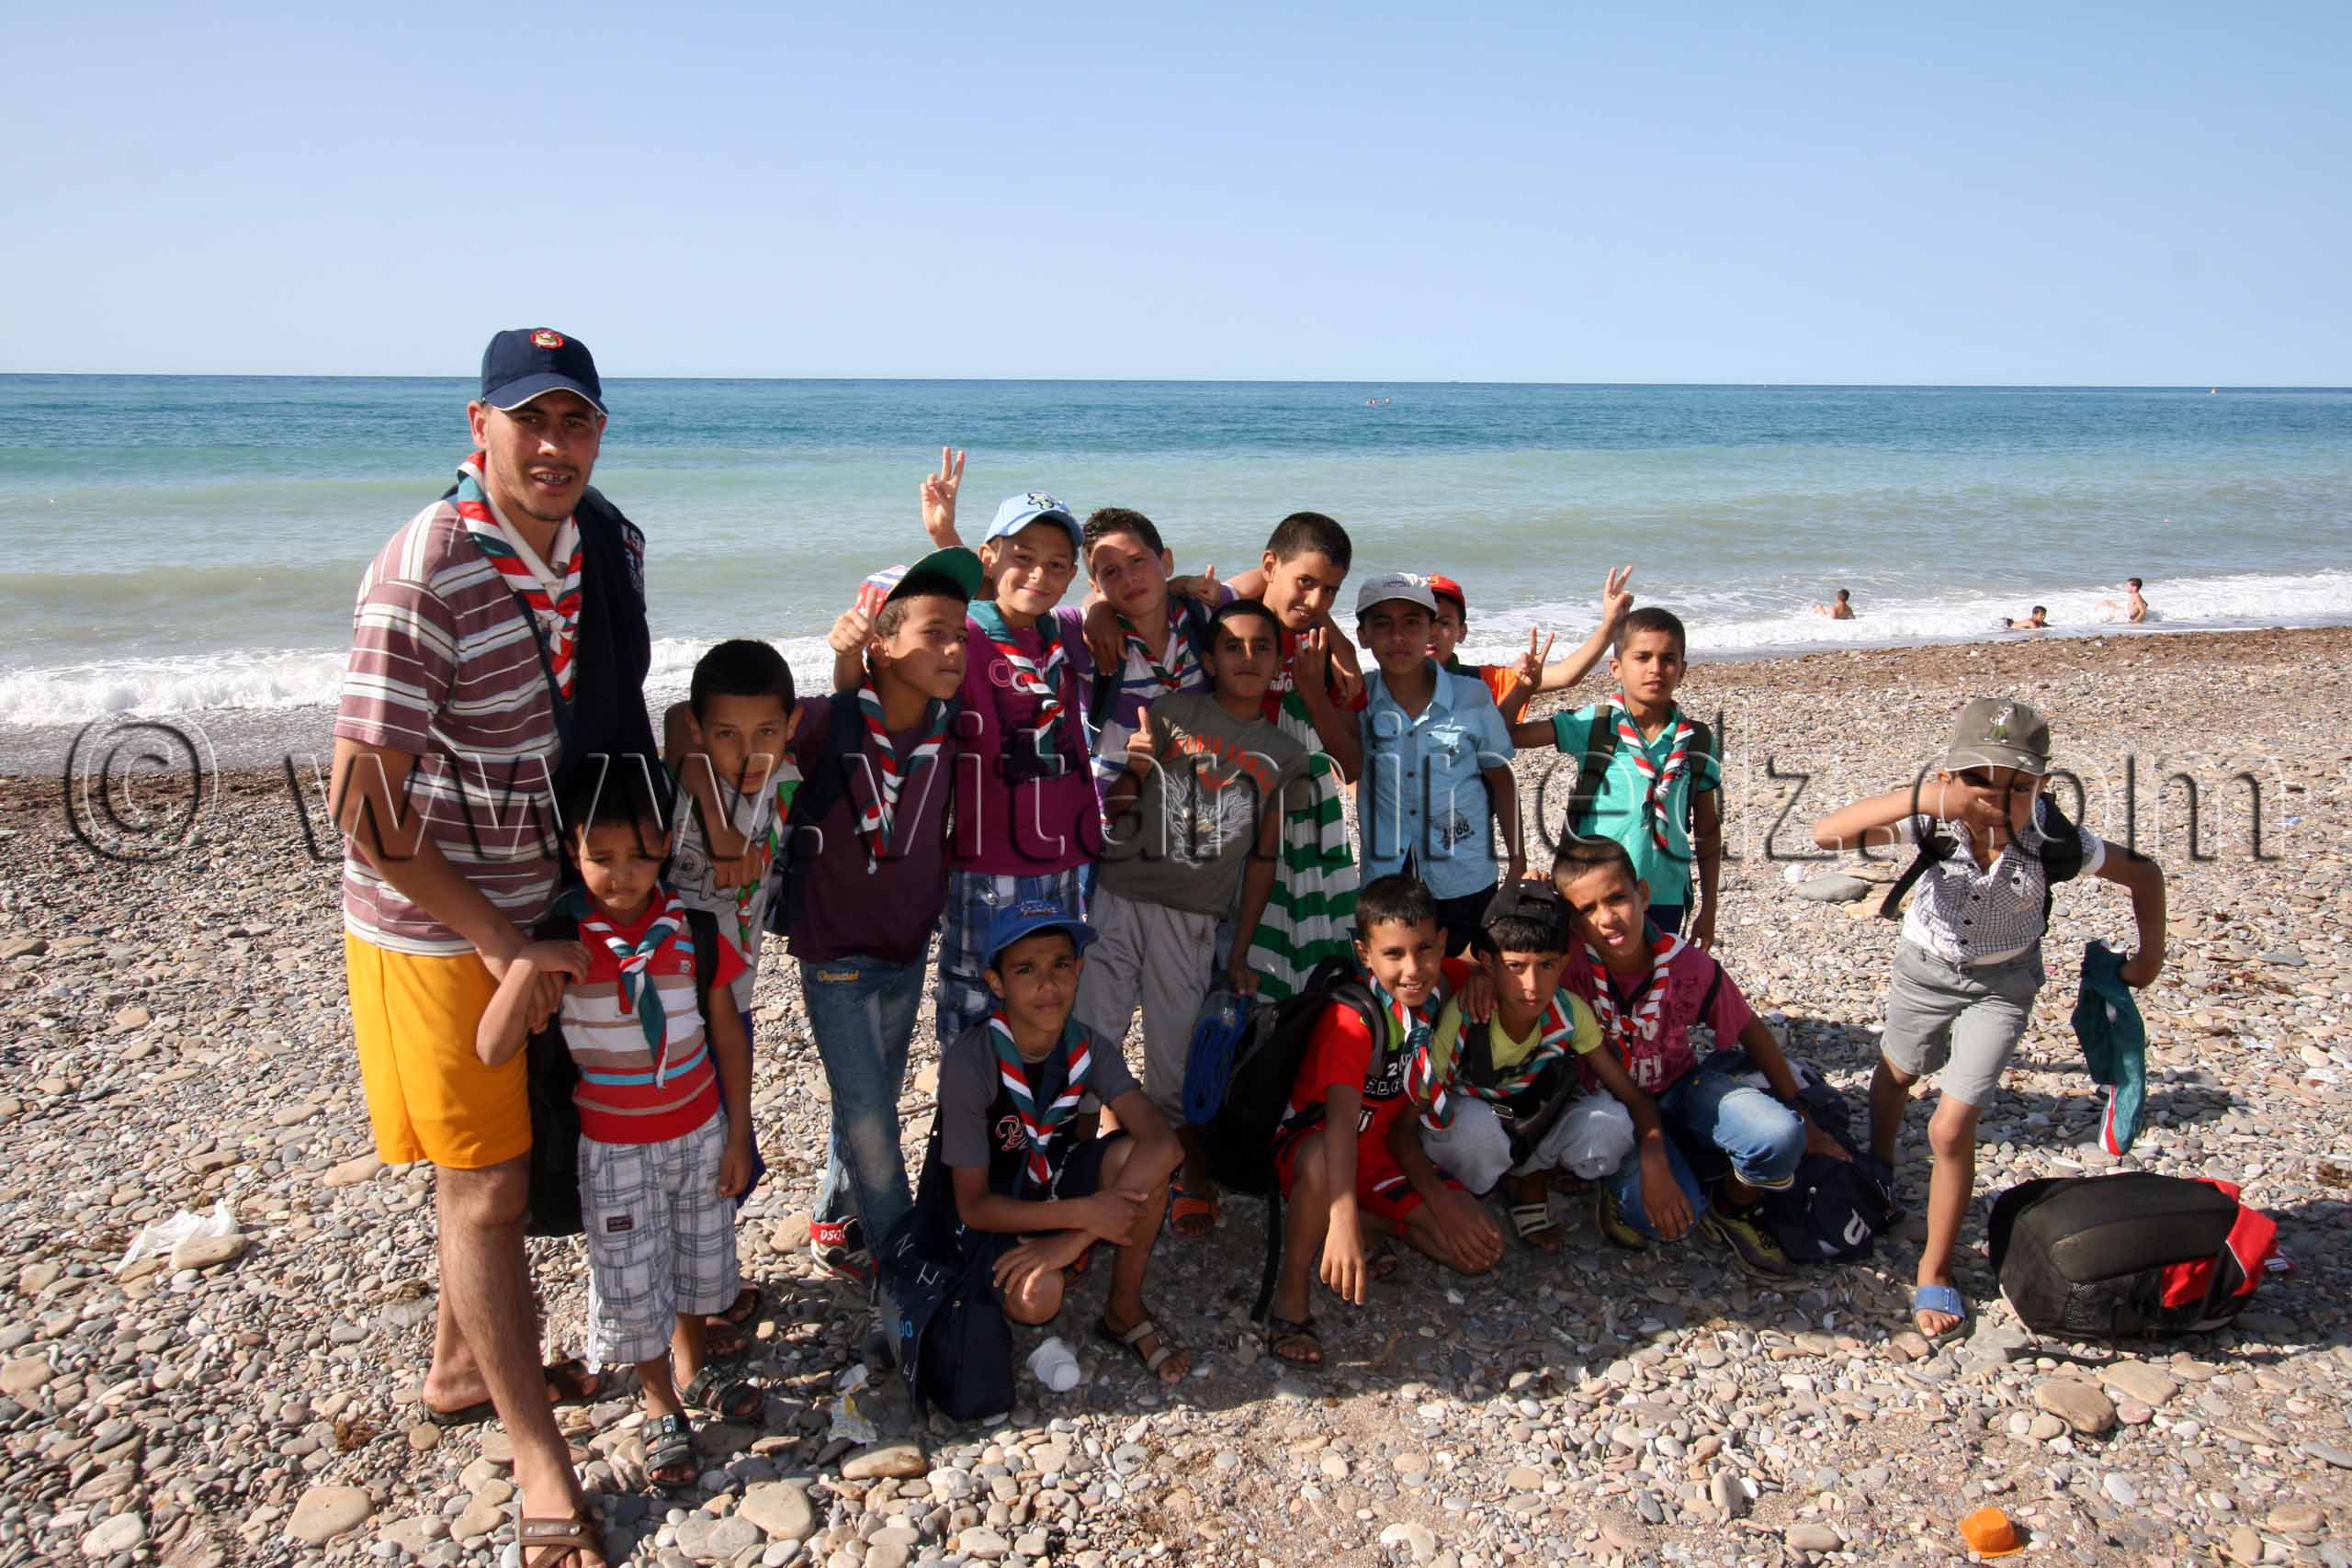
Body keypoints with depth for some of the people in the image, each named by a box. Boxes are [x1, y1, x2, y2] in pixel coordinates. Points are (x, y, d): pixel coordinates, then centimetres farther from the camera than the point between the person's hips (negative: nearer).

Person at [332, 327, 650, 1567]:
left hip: (549, 902, 7)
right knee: (486, 1186, 3)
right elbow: (365, 804, -22)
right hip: (436, 926, -7)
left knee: (512, 1151, 21)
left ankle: (462, 1369, 44)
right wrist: (497, 943, -18)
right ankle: (536, 1458, 19)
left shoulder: (612, 545, -3)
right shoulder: (424, 576, -25)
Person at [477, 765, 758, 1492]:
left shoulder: (690, 926, -12)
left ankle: (693, 1368, 47)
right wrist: (525, 965, -39)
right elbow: (494, 1050, -24)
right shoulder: (556, 939, -18)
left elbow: (729, 1033, -2)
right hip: (614, 1146, -2)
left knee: (700, 1256, 20)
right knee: (631, 1279, 9)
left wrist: (738, 1134, 0)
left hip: (699, 1131, 2)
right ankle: (662, 1407, 32)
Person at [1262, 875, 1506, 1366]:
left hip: (1383, 1149, 6)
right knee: (1324, 1162, -43)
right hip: (1311, 1142, -6)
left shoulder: (1442, 990, -10)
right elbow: (1342, 1120, -43)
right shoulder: (1353, 1017, -29)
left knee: (1480, 1250, -9)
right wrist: (1343, 1222, -57)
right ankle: (1290, 1294, -21)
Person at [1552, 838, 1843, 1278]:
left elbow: (1751, 1031, -1)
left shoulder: (1689, 967, -19)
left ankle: (1731, 1210, 7)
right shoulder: (1568, 967, -26)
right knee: (1671, 1217, -29)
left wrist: (1803, 1123, 3)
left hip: (1681, 1086, 3)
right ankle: (1623, 1190, 7)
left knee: (1779, 1136, -25)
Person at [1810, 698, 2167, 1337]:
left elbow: (2142, 872, -11)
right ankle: (1878, 1170, 60)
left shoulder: (2055, 842, -31)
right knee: (1896, 1075, 27)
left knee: (1952, 1128, -11)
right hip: (1924, 967, 2)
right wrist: (1922, 797, -56)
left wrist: (2150, 954, 1)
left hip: (2000, 983, -2)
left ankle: (1936, 1271, 9)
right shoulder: (1935, 823, -32)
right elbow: (1827, 832, -46)